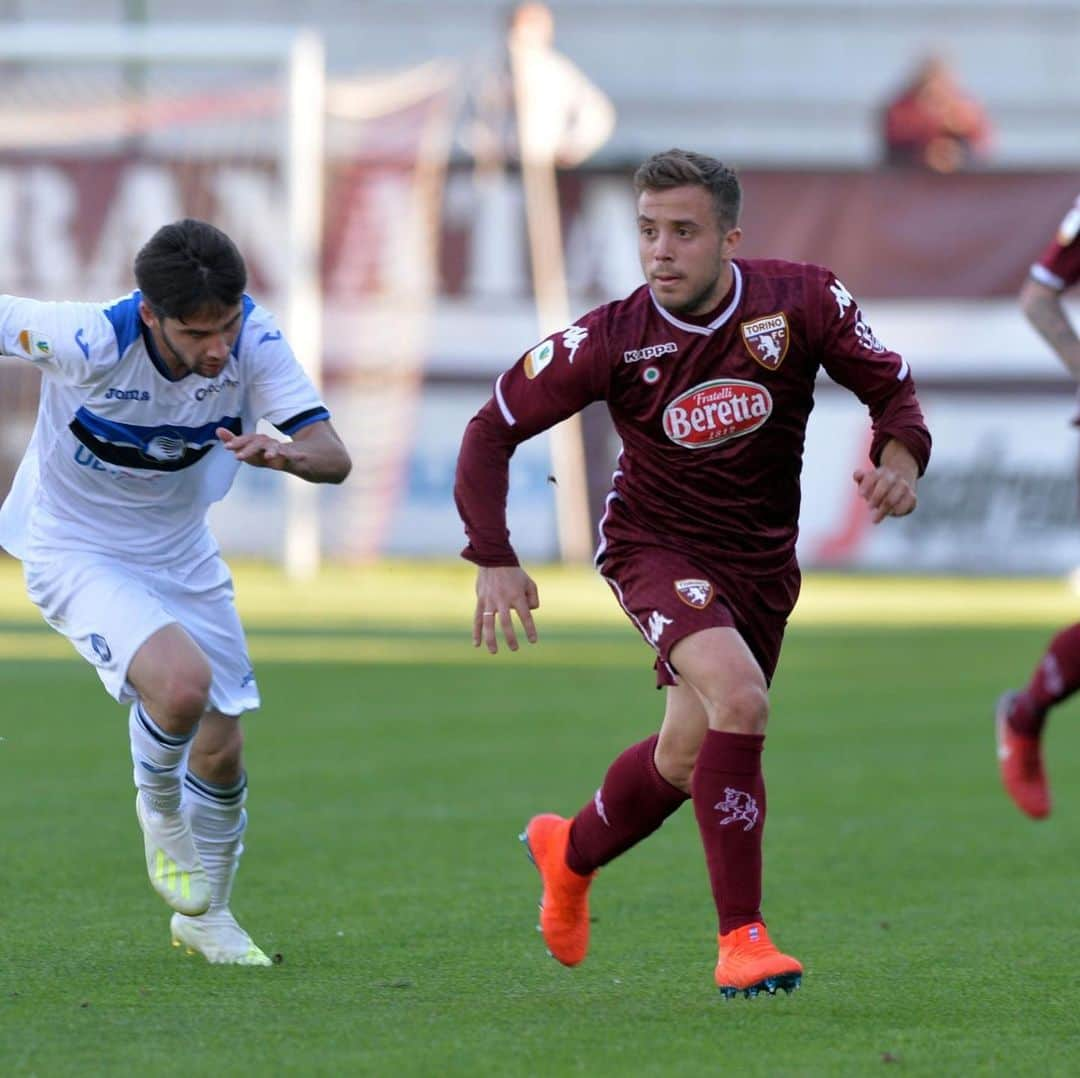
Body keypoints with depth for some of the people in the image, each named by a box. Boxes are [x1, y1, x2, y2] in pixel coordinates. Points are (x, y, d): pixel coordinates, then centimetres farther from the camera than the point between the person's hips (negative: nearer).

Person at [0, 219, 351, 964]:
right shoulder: (88, 342, -33)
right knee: (181, 681, -30)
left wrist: (284, 454, -45)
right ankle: (160, 814, 3)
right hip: (76, 553, -5)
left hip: (181, 555, 5)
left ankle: (204, 914, 36)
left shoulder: (253, 337, -22)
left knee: (223, 752, 9)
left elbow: (334, 456, -24)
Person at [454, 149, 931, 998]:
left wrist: (900, 456, -24)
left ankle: (571, 852, 47)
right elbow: (493, 430, -9)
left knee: (688, 754, 14)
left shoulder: (805, 301, -16)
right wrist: (493, 559, -16)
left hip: (761, 558, 4)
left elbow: (890, 386, -2)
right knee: (739, 698, -29)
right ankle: (742, 939, -22)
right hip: (656, 544, -4)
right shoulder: (610, 341, -20)